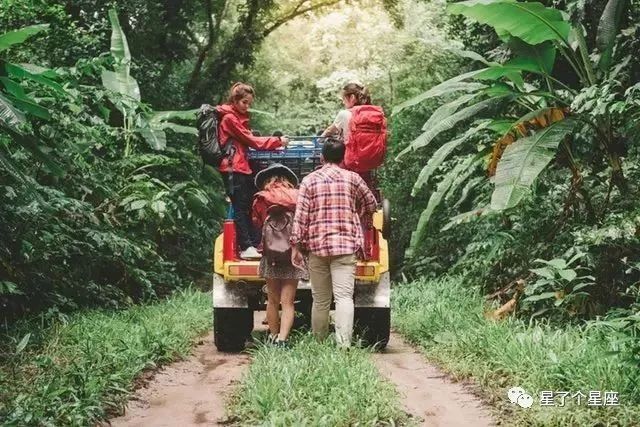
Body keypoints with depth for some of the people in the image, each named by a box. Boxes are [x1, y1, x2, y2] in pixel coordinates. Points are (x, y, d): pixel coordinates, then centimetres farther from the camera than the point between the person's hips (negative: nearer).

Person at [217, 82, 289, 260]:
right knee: (241, 208, -8)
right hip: (233, 169, -10)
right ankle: (246, 248, -7)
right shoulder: (229, 118, -10)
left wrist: (274, 144, 5)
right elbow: (250, 140, -12)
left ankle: (255, 243, 14)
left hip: (244, 167, 10)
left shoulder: (240, 117, 20)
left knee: (251, 205, 9)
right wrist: (277, 141, -9)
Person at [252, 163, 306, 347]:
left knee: (273, 301, 12)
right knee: (287, 303, 1)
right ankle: (282, 340, -8)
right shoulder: (297, 197, 3)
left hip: (271, 256, 0)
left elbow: (257, 223, 13)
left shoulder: (260, 199, 3)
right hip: (293, 256, 0)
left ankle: (273, 337, 18)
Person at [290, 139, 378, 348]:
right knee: (344, 297, -7)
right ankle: (343, 345, -19)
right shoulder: (353, 178, 6)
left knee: (320, 300, 9)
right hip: (346, 245, -1)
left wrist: (295, 246, 1)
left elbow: (300, 216, -2)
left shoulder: (309, 180, 4)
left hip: (317, 246, 1)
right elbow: (371, 206, 17)